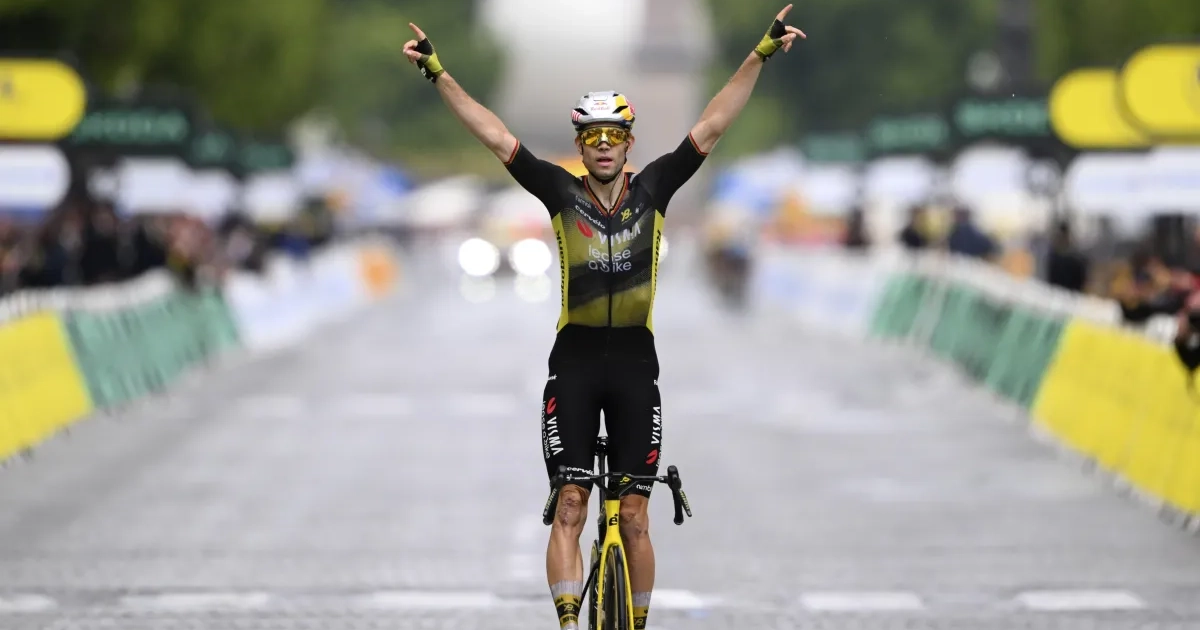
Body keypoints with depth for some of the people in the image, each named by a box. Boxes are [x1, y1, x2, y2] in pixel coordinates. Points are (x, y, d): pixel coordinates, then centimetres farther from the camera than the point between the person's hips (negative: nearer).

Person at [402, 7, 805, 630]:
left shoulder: (652, 190, 1)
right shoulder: (562, 192, -2)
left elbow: (709, 129, -3)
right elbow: (496, 137, -6)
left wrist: (761, 54, -8)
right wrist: (438, 74, -12)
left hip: (634, 362, 1)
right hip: (574, 360, -1)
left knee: (634, 515, 3)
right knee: (569, 508, -7)